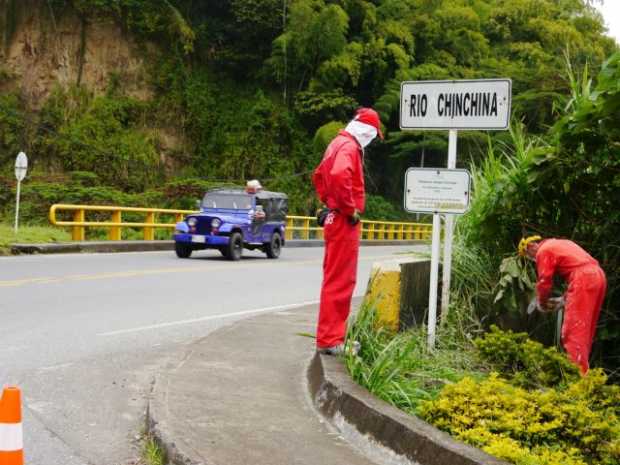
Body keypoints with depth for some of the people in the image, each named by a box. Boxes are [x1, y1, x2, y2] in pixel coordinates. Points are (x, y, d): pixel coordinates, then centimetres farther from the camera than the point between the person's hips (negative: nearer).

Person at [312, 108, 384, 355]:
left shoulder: (338, 143, 17)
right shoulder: (349, 146, -14)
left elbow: (318, 175, 29)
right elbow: (339, 176, -33)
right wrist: (350, 209, -23)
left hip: (335, 220, 10)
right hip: (344, 221, -10)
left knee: (336, 279, 16)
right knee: (339, 281, -7)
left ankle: (331, 336, 23)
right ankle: (329, 340, -5)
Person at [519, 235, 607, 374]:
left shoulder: (543, 251, 4)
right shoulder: (559, 244, 30)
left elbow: (544, 281, 0)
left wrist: (542, 304, 16)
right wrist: (566, 298, 27)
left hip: (583, 279, -9)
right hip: (598, 275, 9)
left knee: (574, 328, -10)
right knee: (585, 328, 13)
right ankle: (582, 368, 15)